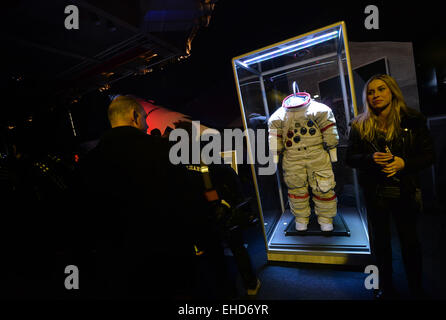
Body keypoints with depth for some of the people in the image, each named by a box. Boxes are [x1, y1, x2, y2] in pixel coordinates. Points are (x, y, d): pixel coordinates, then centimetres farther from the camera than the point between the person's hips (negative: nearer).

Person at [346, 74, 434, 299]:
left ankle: (416, 288, 39)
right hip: (374, 193, 0)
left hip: (404, 192, 0)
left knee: (410, 241, 15)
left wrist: (404, 163, -20)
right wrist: (371, 158, -21)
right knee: (380, 241, 14)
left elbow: (428, 155, -1)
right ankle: (386, 287, 36)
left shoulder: (412, 120, -4)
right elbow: (350, 158, -2)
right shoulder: (360, 126, -3)